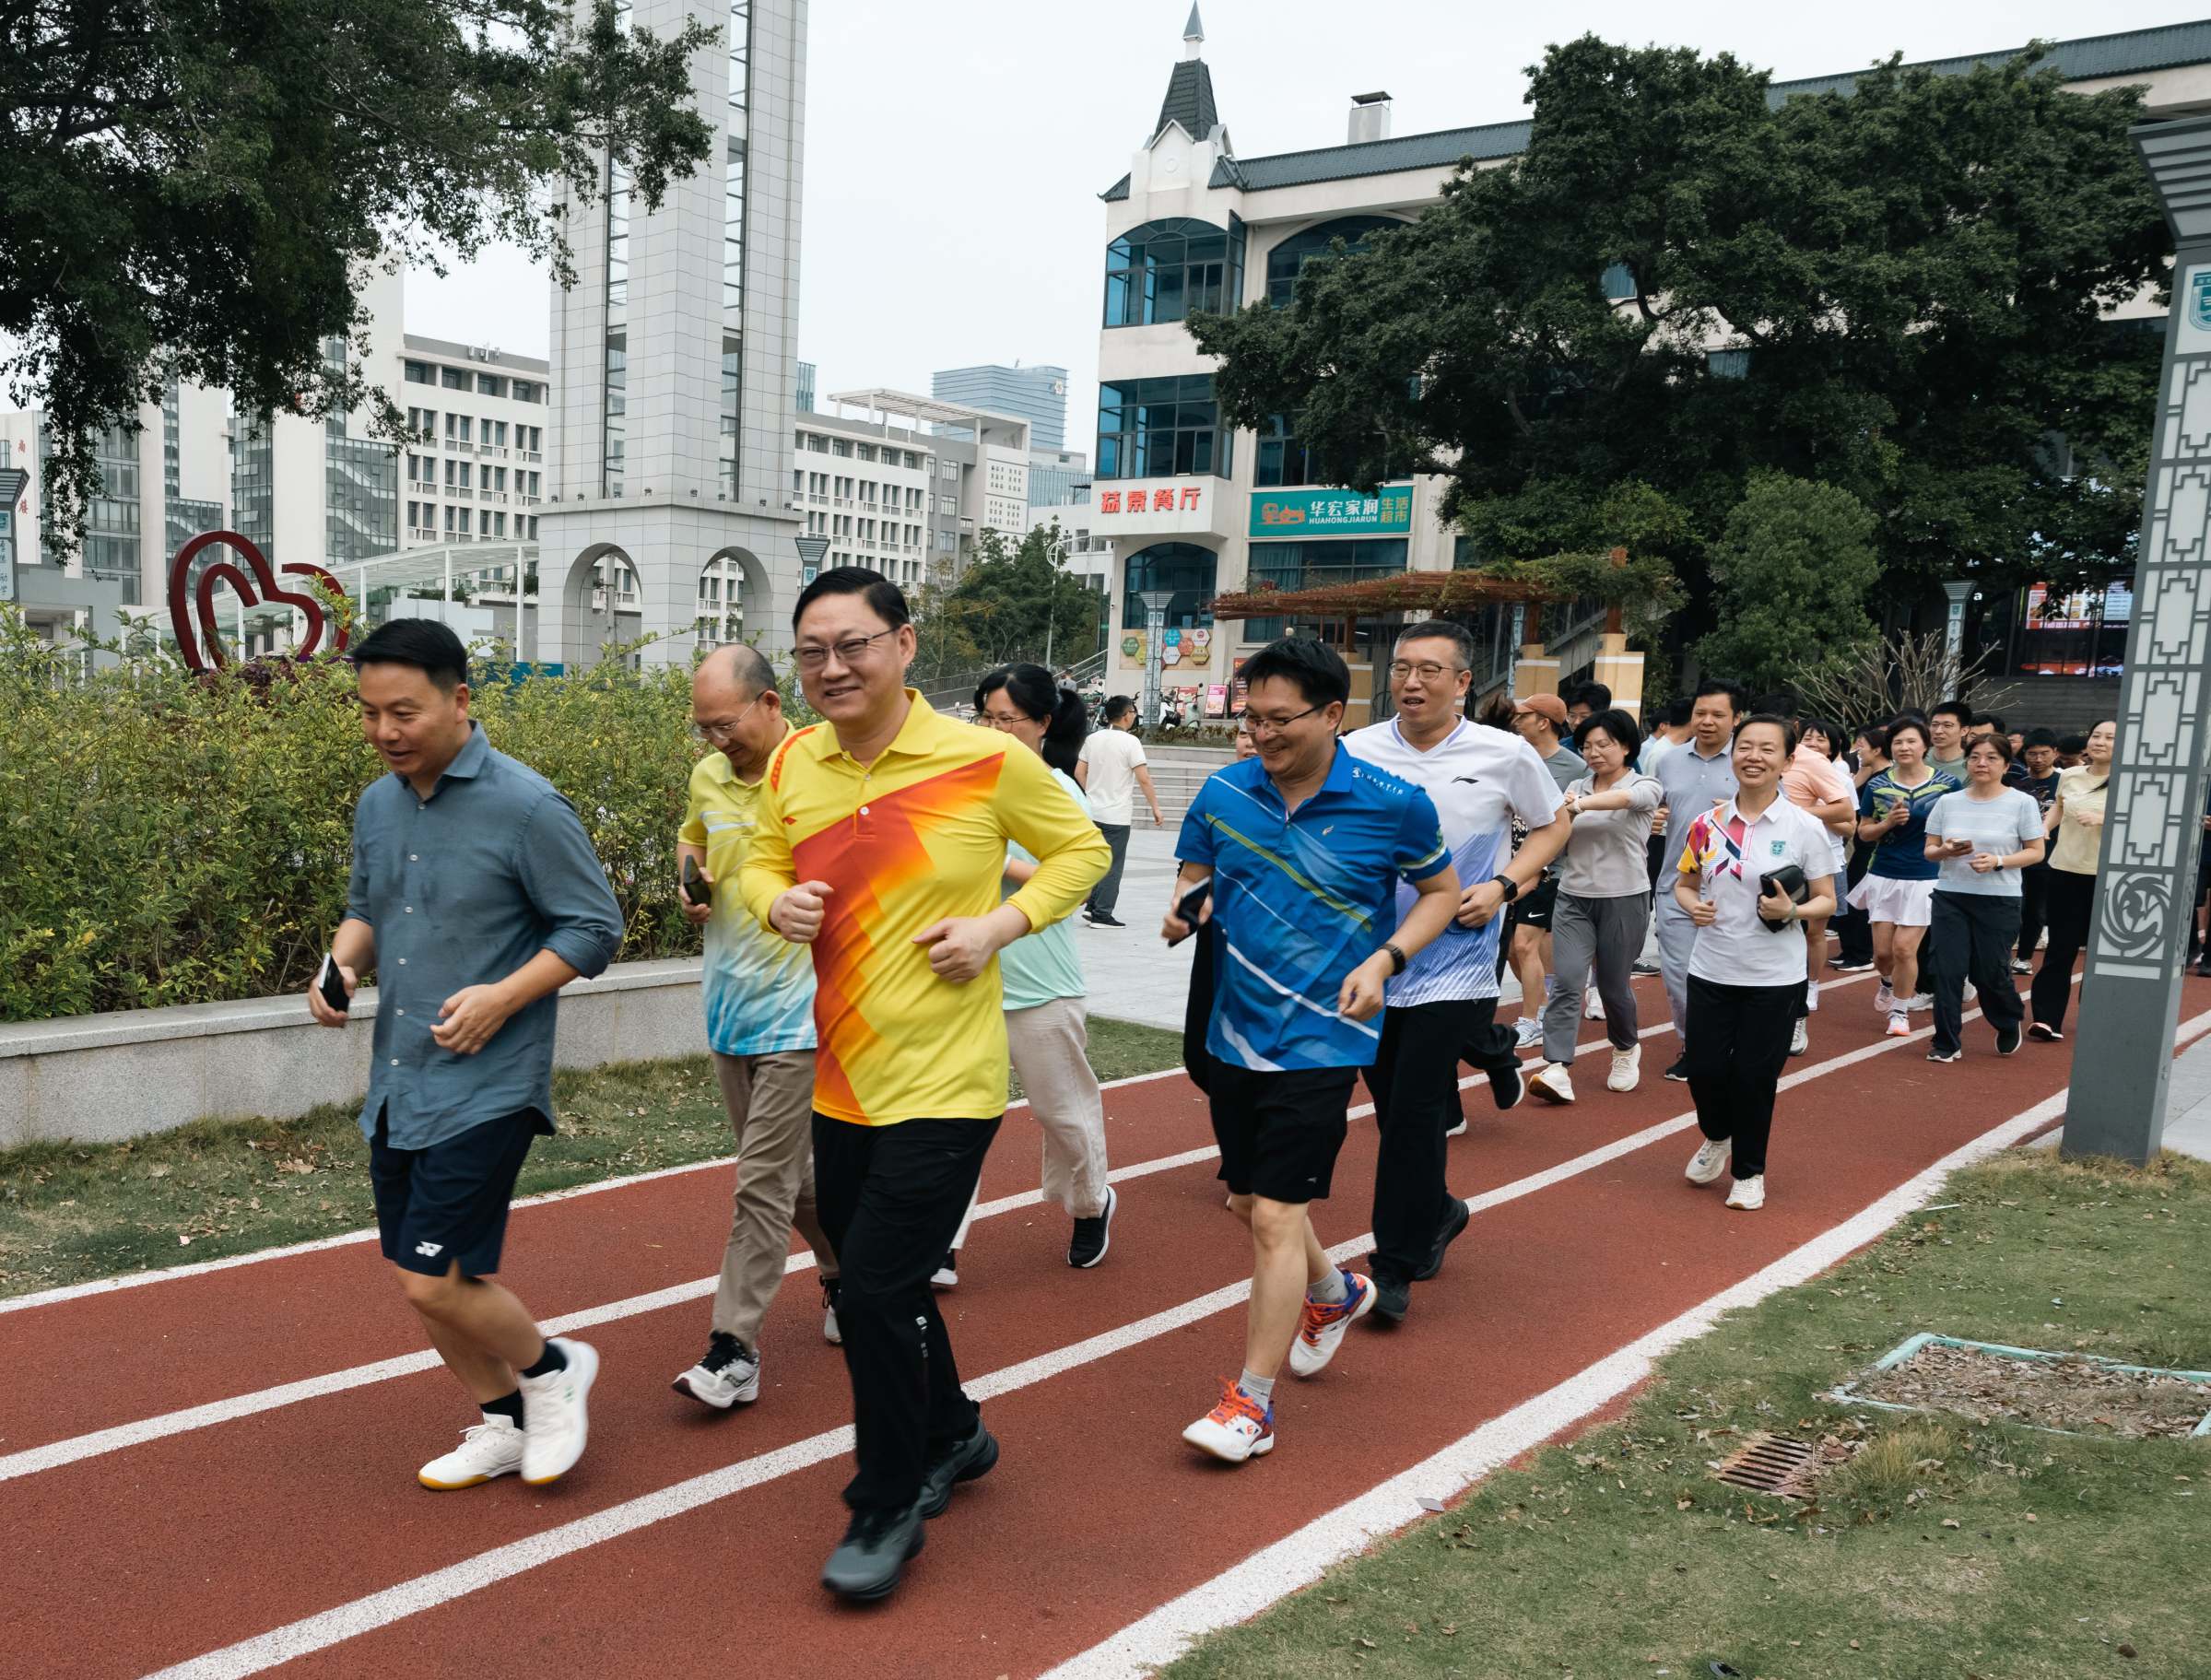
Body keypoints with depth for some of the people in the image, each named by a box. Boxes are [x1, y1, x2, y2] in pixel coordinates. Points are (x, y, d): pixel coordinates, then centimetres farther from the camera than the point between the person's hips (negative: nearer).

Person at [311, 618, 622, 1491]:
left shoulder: (526, 807, -14)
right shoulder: (377, 805, 7)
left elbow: (594, 926, -10)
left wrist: (504, 996, -21)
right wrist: (341, 963, -1)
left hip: (486, 1088, -7)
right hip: (396, 1085, 8)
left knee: (436, 1281, -9)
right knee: (427, 1280, 14)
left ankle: (553, 1367, 20)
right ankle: (505, 1425, 35)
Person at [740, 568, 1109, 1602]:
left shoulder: (985, 760, -12)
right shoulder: (793, 765, 1)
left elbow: (1082, 849, 2)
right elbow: (764, 860, 17)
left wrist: (1004, 922, -14)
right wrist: (776, 901, -6)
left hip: (945, 1083, -6)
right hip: (841, 1080, 6)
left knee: (875, 1288, -8)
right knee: (881, 1281, 18)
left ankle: (889, 1507, 16)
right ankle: (952, 1435, 45)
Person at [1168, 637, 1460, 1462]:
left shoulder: (1394, 804, -11)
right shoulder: (1224, 791, -3)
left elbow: (1441, 889, 4)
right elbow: (1193, 874, 11)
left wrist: (1384, 960, -12)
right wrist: (1183, 908, -13)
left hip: (1320, 1042, -5)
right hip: (1235, 1034, 5)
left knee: (1275, 1215, -8)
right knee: (1249, 1198, 18)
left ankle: (1252, 1403, 7)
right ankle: (1334, 1290, 49)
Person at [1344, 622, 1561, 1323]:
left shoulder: (1507, 756, -5)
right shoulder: (1356, 751, -2)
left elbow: (1552, 825, 9)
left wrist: (1504, 885, -7)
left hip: (1453, 967, -3)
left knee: (1416, 1113, -6)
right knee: (1393, 1108, 13)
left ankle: (1396, 1265, 9)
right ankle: (1436, 1213, 40)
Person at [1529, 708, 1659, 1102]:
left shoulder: (1645, 786, -3)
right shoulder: (1576, 787, 10)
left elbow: (1625, 798, -28)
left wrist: (1580, 804, -44)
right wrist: (1565, 813, -14)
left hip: (1623, 899, -3)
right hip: (1574, 897, 3)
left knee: (1613, 985, 8)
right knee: (1567, 982, -12)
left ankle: (1626, 1049, 37)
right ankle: (1557, 1069, -18)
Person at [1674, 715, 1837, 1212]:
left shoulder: (1805, 828, -6)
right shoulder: (1707, 825, 2)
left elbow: (1827, 900, -1)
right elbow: (1684, 884, 12)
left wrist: (1791, 912, -21)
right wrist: (1692, 904, -10)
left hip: (1774, 979, -3)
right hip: (1710, 970, 3)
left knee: (1754, 1077, 2)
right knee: (1704, 1069, 5)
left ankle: (1748, 1171, 25)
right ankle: (1716, 1139, 38)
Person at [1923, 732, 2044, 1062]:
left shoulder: (2022, 803, -2)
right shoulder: (1948, 802, 6)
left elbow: (2036, 852, -2)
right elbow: (1929, 850, 9)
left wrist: (1998, 862, -17)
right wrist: (1945, 851, -14)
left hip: (1998, 900, -2)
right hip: (1950, 897, 2)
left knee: (1990, 972, 4)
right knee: (1946, 970, -3)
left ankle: (2009, 1024, 35)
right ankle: (1946, 1043, 8)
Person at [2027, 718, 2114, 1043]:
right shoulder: (2069, 776, 5)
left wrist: (2100, 819, -27)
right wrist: (2044, 827, 4)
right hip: (2066, 870, 2)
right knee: (2060, 947, 1)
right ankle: (2046, 1018, 0)